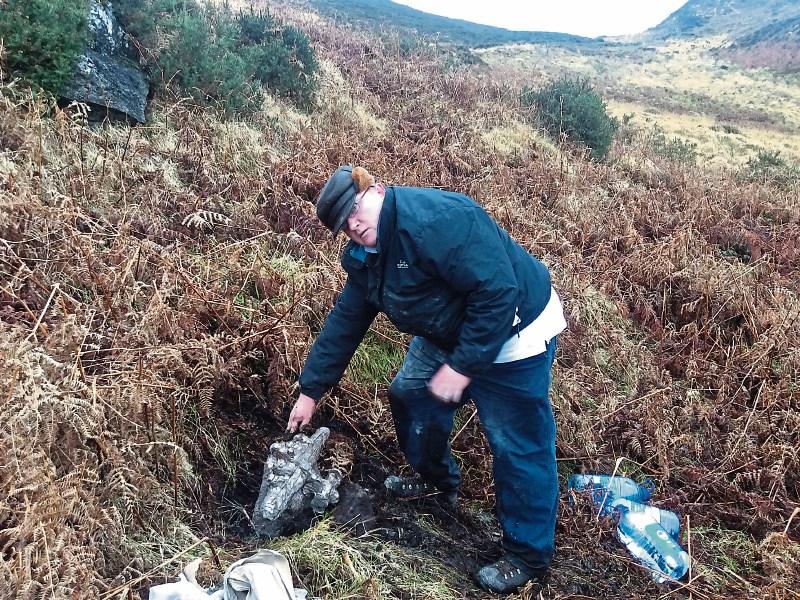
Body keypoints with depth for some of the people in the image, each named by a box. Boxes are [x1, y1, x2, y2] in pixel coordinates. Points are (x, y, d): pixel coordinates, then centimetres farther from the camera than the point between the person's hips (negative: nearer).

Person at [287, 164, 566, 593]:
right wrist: (310, 390, 9)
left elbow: (498, 292, -32)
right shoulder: (366, 255, 0)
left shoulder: (435, 219, -30)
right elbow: (344, 322, 7)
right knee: (410, 395, 18)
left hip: (512, 333, -9)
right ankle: (438, 481, 42)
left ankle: (529, 557, 16)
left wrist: (462, 366, -27)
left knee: (518, 448, -2)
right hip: (450, 332, 9)